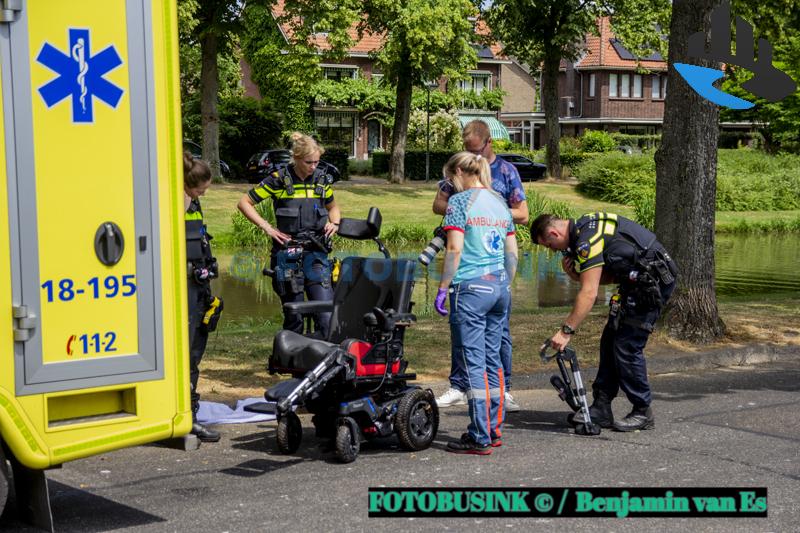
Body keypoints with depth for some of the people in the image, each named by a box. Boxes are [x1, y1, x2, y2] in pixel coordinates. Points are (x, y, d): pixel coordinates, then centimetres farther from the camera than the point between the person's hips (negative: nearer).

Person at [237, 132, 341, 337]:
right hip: (288, 254, -2)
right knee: (293, 316, 4)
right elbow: (245, 203, 3)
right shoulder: (279, 179, -4)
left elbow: (332, 206, 26)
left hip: (316, 253, 3)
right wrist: (266, 227, -6)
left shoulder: (322, 179, 7)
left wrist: (334, 222, 5)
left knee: (326, 313, -9)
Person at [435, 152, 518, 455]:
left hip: (471, 287, -7)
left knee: (474, 362, -4)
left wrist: (443, 288, -9)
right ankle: (494, 429, 19)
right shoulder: (500, 202, 14)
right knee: (492, 359, 13)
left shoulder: (460, 201, -6)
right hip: (499, 287, 7)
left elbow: (455, 249, -14)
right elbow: (512, 252, 15)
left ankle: (480, 438, -2)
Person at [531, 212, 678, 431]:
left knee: (626, 347, -7)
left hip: (652, 282, -10)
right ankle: (601, 409, 13)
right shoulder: (584, 228, 12)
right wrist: (576, 274, -1)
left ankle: (642, 413, 5)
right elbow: (611, 275, 15)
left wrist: (566, 331, -20)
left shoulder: (587, 239, -20)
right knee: (610, 341, 10)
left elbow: (589, 293, -23)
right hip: (640, 281, 10)